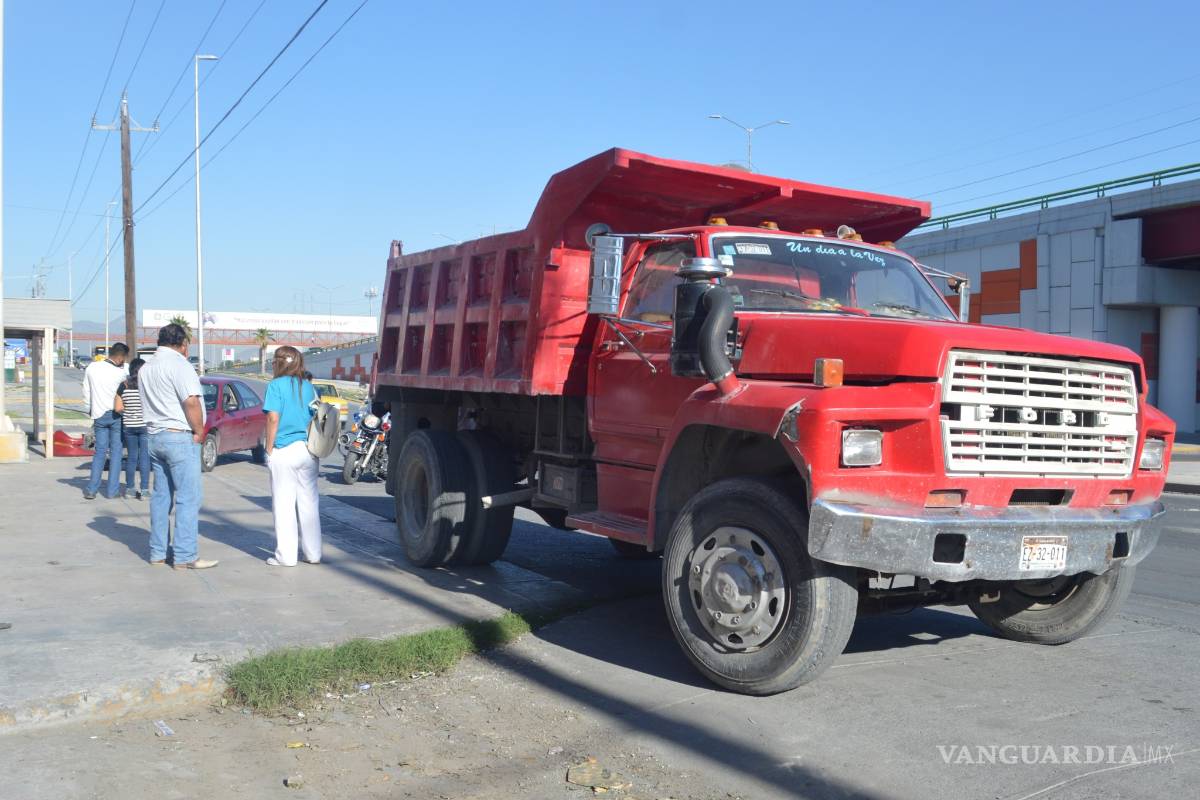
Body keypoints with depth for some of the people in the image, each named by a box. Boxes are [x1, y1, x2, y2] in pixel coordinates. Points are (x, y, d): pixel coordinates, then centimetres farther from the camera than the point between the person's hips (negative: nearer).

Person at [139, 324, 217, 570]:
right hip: (180, 437, -9)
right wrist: (199, 431, -10)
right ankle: (185, 556, -5)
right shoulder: (179, 365, -13)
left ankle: (158, 552, 18)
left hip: (154, 436, 9)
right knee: (188, 498, -5)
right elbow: (191, 402, -22)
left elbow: (148, 404, 20)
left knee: (161, 495, 14)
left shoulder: (145, 369, 16)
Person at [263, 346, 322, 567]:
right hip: (308, 450, 5)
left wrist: (269, 449, -7)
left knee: (283, 504, 2)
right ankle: (313, 553, 16)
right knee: (309, 503, 10)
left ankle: (286, 555, 5)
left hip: (284, 451, -5)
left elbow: (273, 418, -13)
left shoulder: (276, 385, -5)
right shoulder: (308, 386, 10)